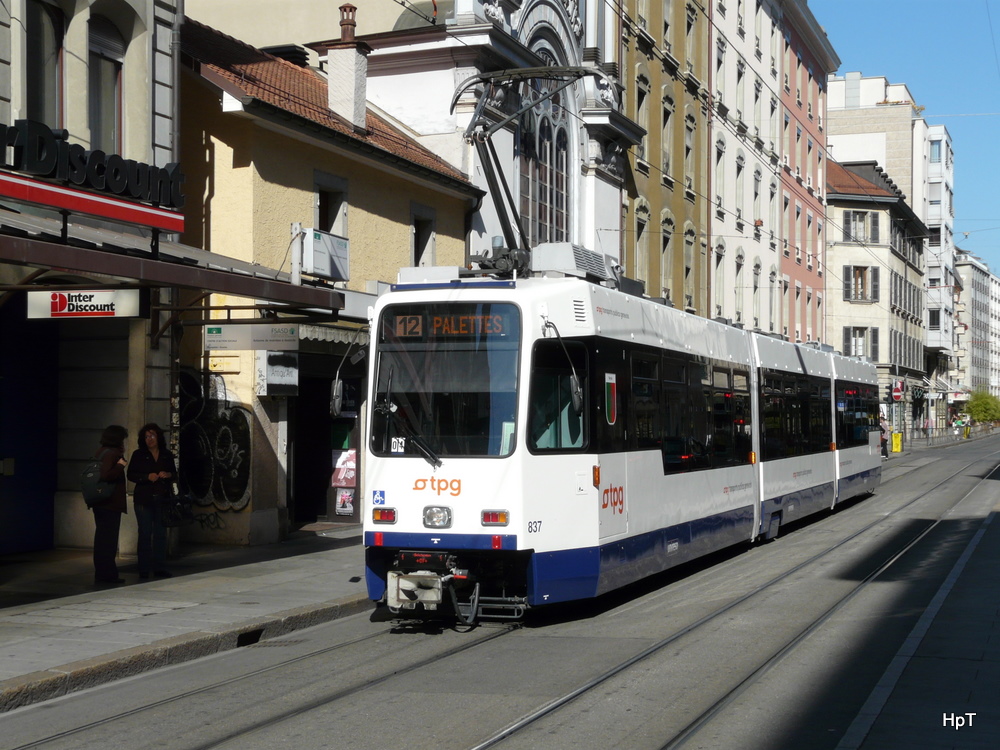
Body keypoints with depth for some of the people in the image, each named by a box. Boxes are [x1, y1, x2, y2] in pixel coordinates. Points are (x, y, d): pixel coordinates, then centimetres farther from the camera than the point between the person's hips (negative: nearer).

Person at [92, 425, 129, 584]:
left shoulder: (101, 452, 14)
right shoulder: (111, 454, -15)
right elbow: (106, 475, -27)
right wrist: (120, 465, -16)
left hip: (100, 503, 10)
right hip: (111, 503, -10)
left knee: (101, 538, 14)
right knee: (109, 540, -4)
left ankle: (101, 573, 20)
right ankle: (107, 574, -1)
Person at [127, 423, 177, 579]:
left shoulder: (167, 455, 10)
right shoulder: (138, 455, 2)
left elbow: (174, 473, 15)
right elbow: (131, 475, -2)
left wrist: (168, 475, -7)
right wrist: (147, 477, -16)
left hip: (162, 498, 3)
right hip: (144, 499, -3)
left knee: (161, 533, 5)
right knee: (145, 534, -2)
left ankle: (160, 567, 11)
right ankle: (144, 569, 3)